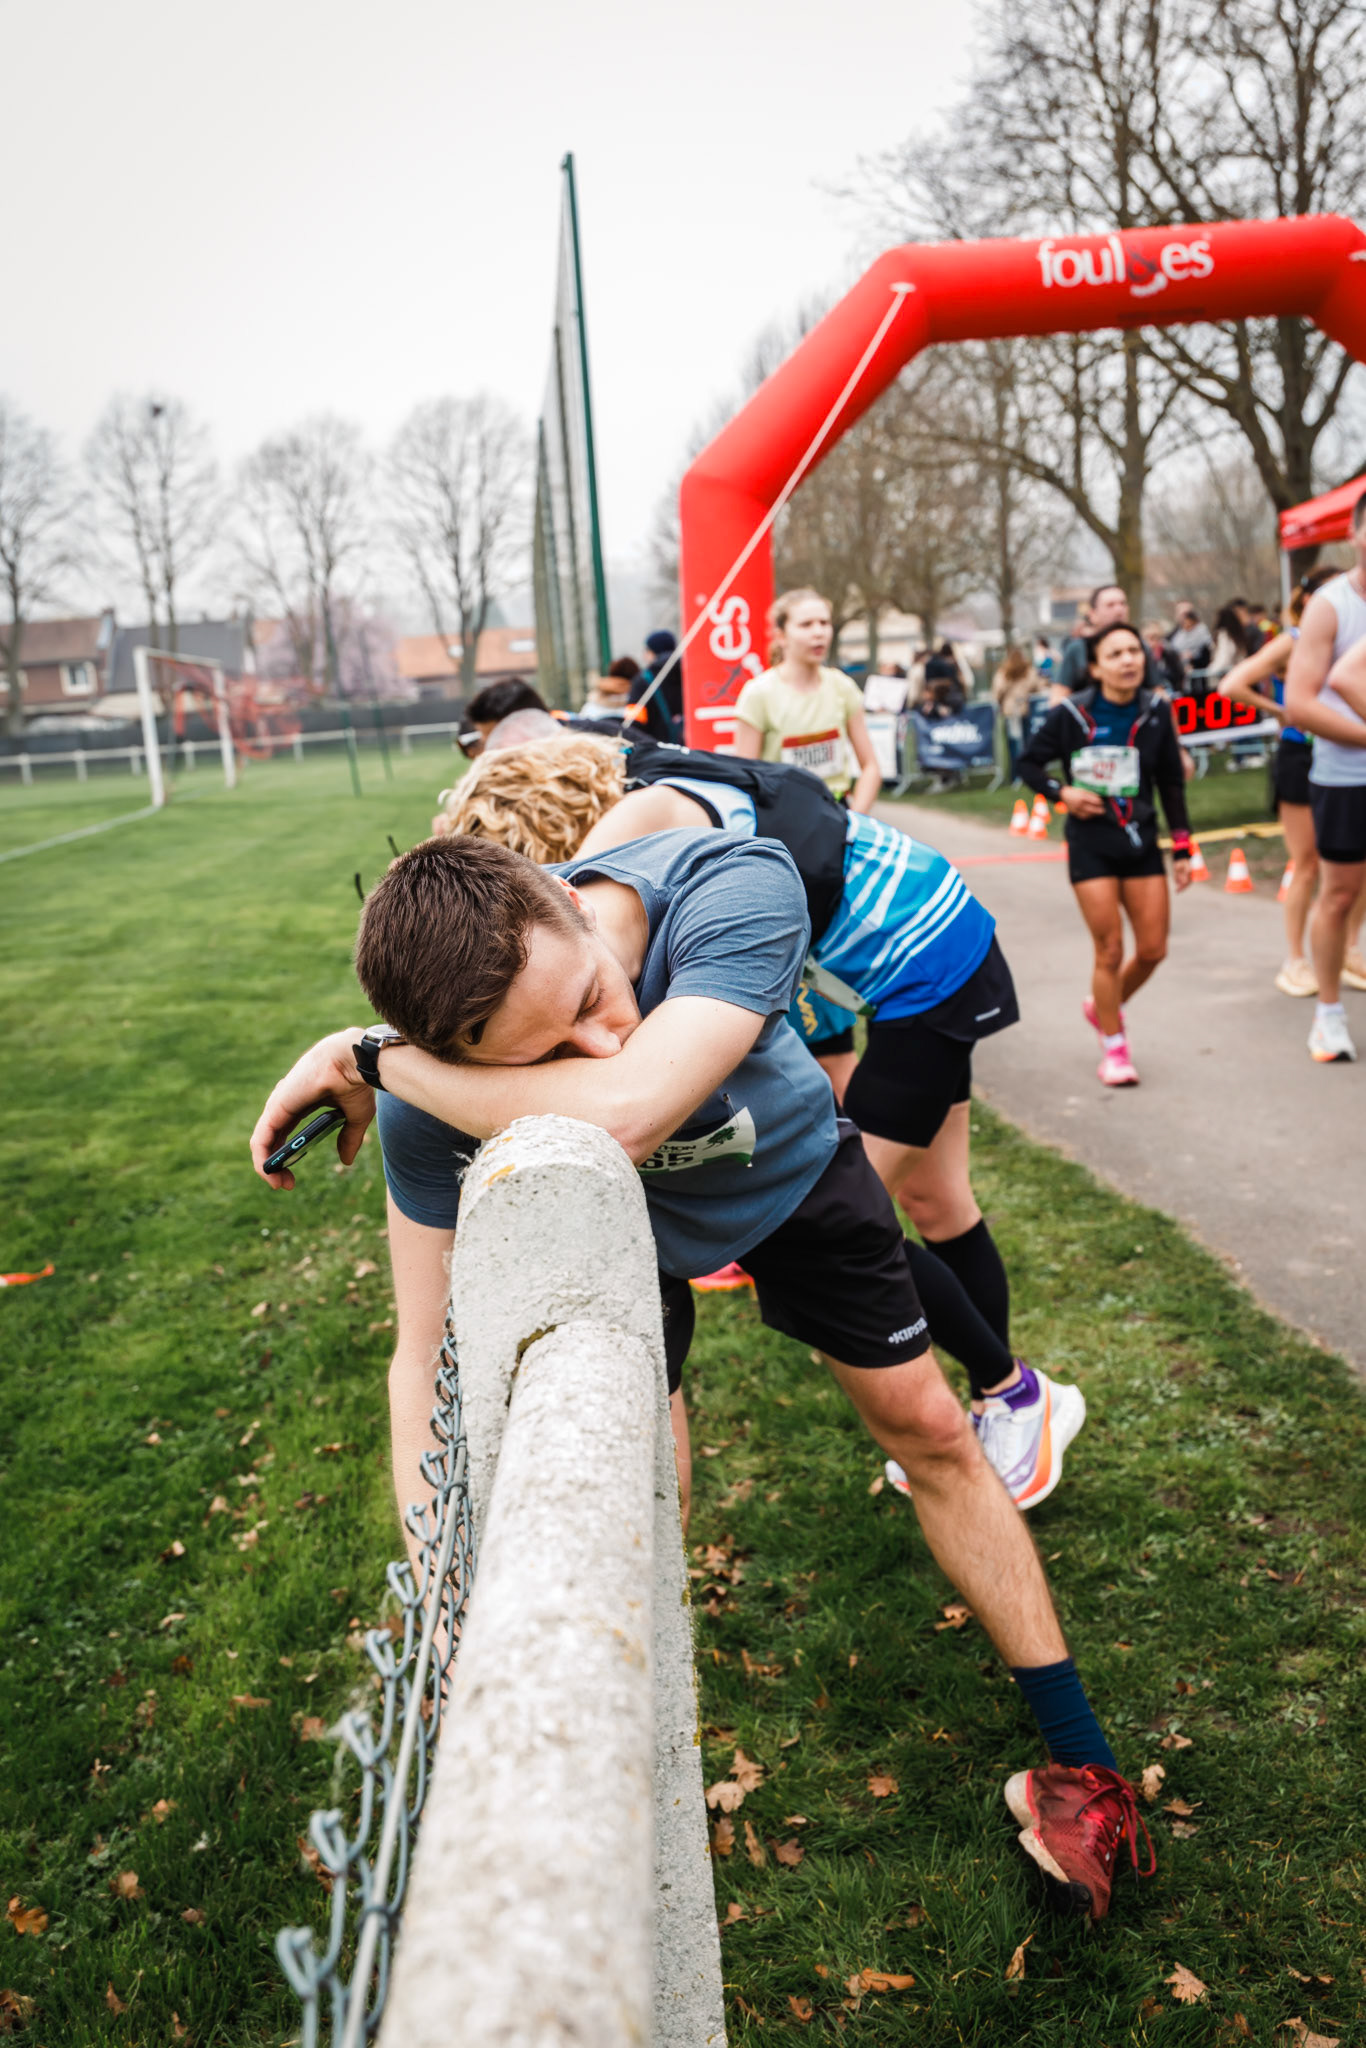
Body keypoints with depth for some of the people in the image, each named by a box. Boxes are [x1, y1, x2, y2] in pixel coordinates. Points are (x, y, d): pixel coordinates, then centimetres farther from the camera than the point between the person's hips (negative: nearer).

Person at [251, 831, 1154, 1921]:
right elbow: (428, 1353, -29)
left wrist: (366, 1057, -46)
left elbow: (619, 1115, -58)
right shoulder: (431, 1083, -36)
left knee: (930, 1430, 4)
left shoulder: (738, 887, -44)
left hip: (791, 1169, 1)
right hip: (623, 1228, 0)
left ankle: (1080, 1754, 21)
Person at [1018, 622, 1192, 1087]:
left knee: (1153, 949, 5)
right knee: (1110, 950, -3)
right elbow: (1028, 763, 3)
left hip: (1141, 843, 4)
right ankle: (1113, 1047, 14)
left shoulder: (1156, 713, -1)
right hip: (1091, 845, -3)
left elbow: (1171, 783, 6)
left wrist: (1182, 848, 5)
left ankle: (1104, 1006, 34)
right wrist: (1062, 792, -14)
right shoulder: (1071, 715, -9)